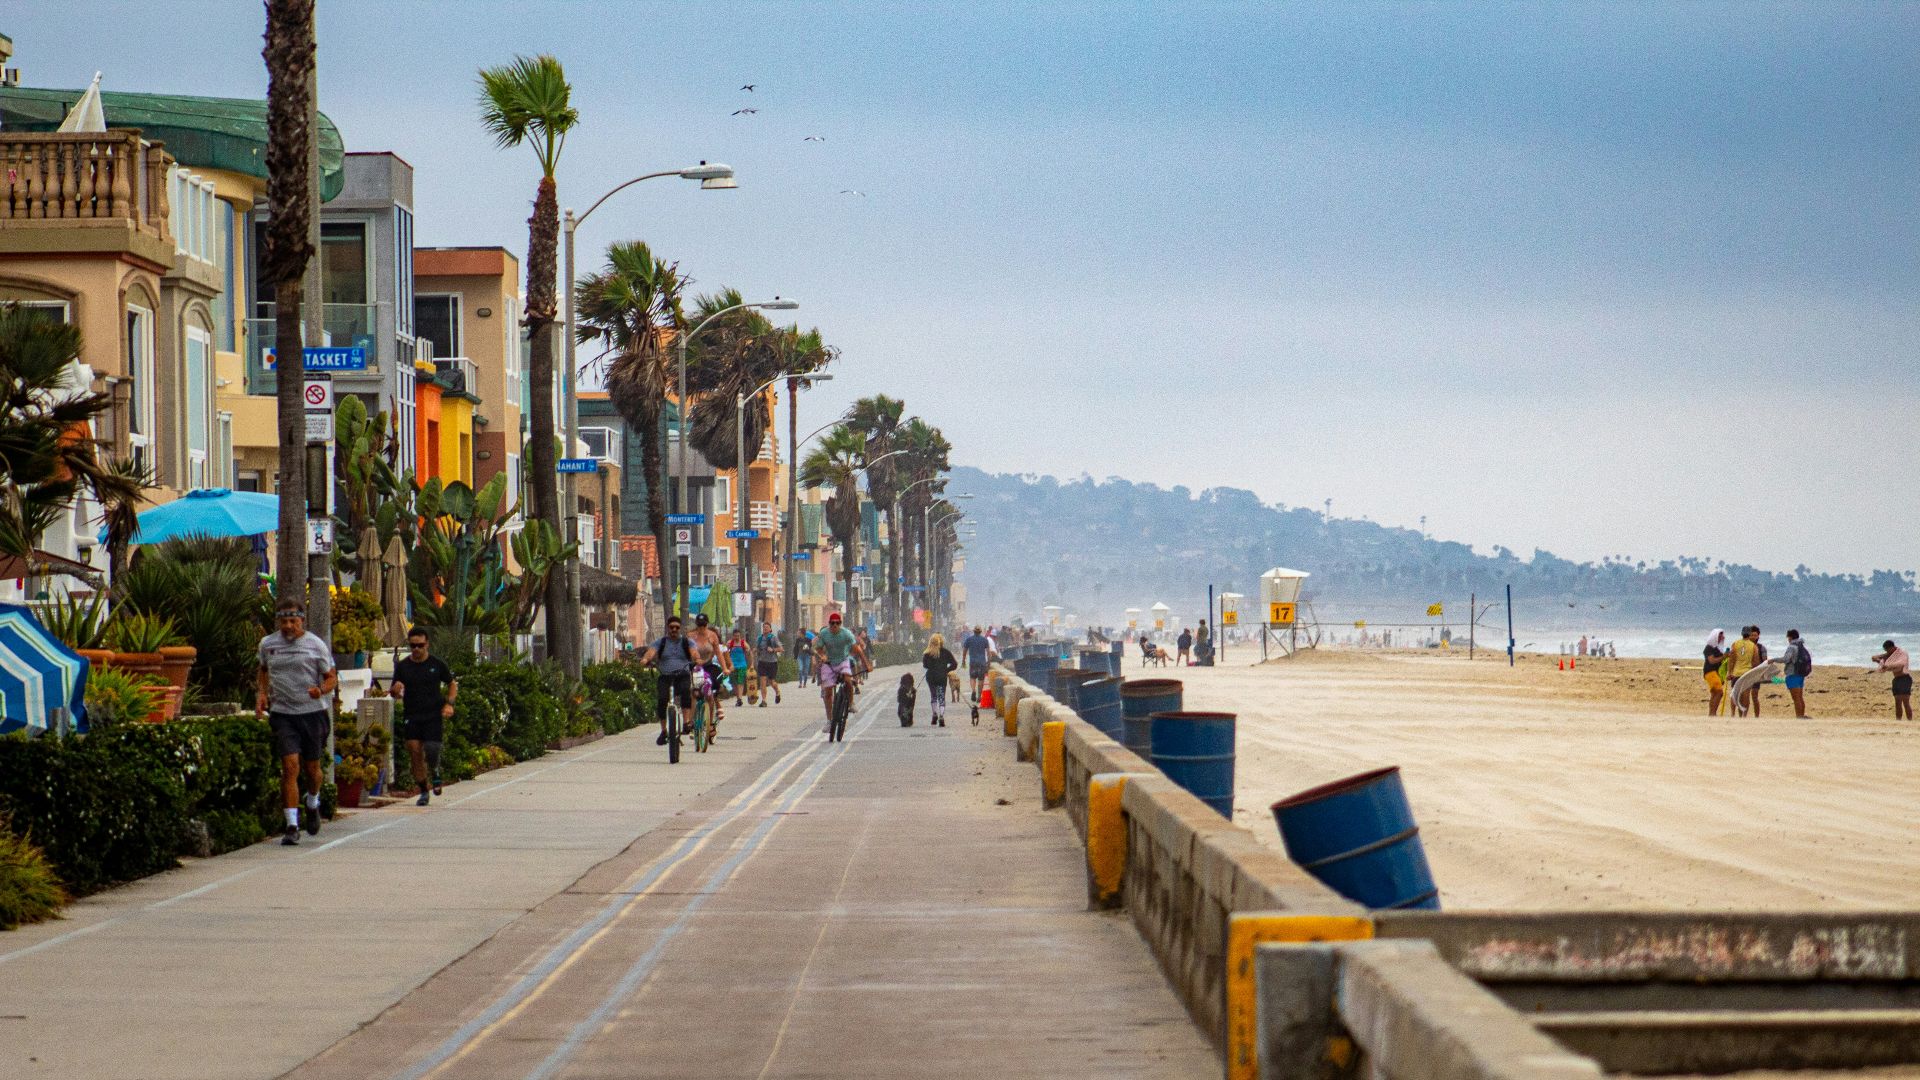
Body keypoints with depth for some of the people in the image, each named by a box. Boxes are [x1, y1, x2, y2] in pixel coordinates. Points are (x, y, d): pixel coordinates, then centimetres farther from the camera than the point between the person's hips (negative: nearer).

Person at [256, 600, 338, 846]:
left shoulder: (316, 645, -2)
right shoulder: (267, 644, 6)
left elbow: (332, 677, 3)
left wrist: (321, 690, -18)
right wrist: (263, 693, 9)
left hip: (312, 712, 0)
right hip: (282, 713, 0)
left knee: (311, 767, 11)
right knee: (290, 766, -12)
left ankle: (312, 804, 44)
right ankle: (292, 826, -13)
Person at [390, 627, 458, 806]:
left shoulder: (437, 664, 4)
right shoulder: (402, 666, 7)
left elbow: (453, 685, 15)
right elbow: (394, 693, 12)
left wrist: (449, 704, -2)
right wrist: (396, 690, -13)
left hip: (434, 715, -2)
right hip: (411, 716, 2)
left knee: (431, 749, -16)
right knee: (414, 751, -4)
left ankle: (435, 773, 18)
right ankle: (423, 792, 8)